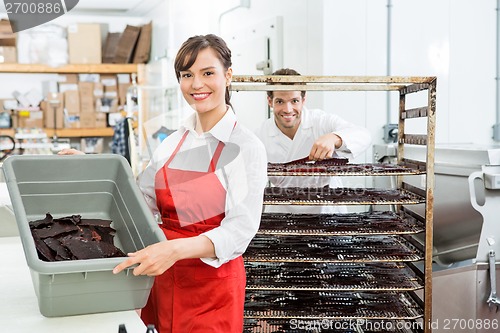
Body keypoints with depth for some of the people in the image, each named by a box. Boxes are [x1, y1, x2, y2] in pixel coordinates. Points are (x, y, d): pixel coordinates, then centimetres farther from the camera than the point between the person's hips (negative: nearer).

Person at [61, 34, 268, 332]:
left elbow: (241, 229, -21)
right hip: (163, 280, 5)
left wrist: (176, 249, -35)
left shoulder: (246, 148, -12)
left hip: (213, 286, -5)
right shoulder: (172, 143, 5)